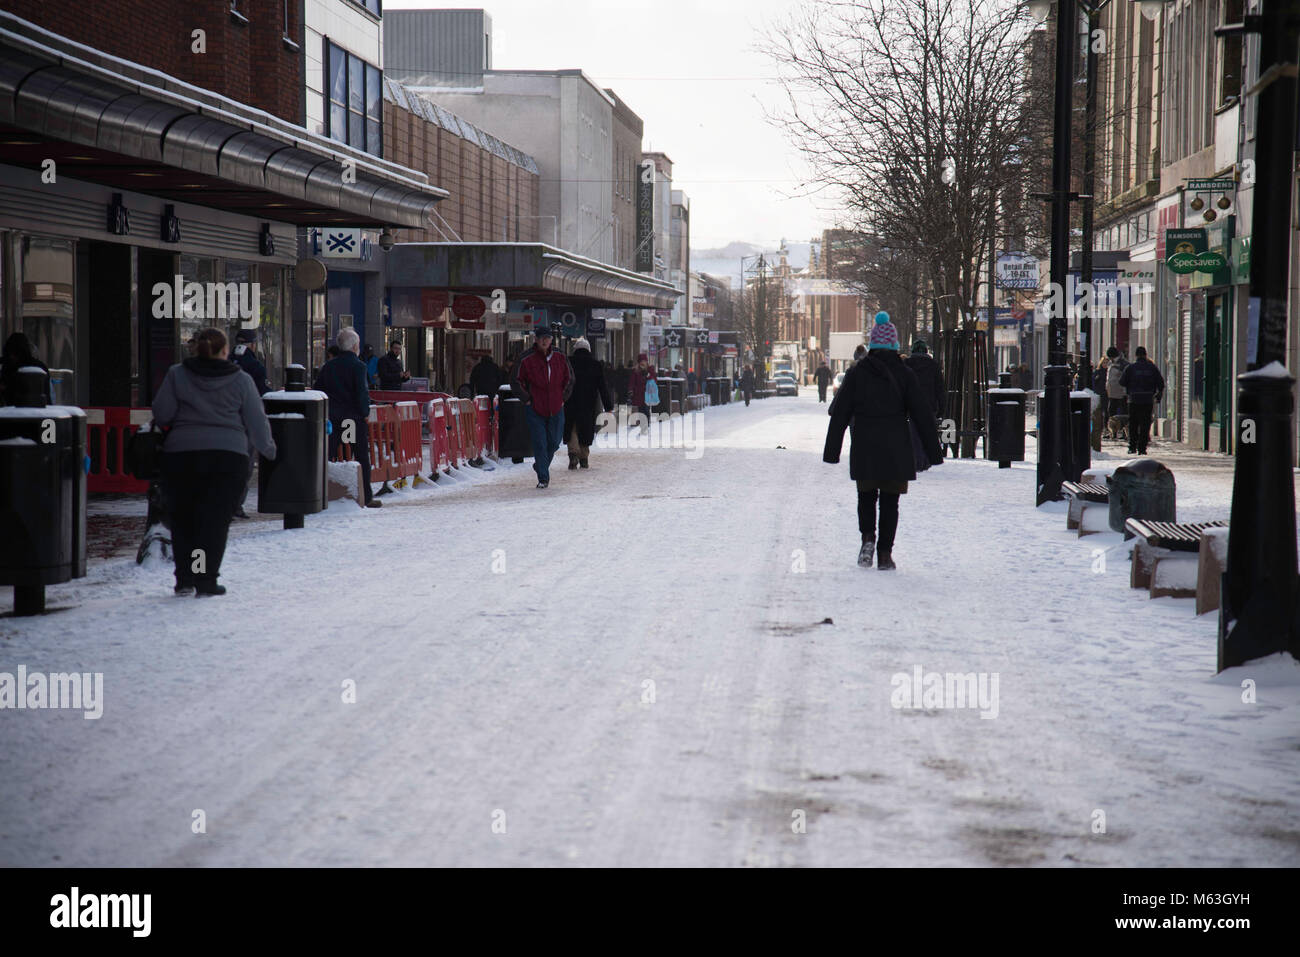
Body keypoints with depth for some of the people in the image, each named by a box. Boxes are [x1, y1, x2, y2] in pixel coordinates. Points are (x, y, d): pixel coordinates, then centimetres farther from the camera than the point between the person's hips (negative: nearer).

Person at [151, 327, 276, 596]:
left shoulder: (177, 375, 4)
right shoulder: (241, 382, 3)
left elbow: (161, 414, 2)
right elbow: (257, 424, 6)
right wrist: (268, 448, 24)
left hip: (180, 454, 1)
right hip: (229, 456, -1)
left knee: (182, 517, 13)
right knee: (215, 519, 3)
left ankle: (185, 578, 8)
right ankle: (205, 580, -3)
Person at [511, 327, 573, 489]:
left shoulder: (560, 359, 3)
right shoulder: (527, 361, -6)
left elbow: (569, 380, 15)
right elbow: (516, 383, 1)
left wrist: (563, 398, 7)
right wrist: (527, 400, -4)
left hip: (556, 410, 3)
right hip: (535, 410, -3)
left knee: (553, 443, 7)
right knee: (540, 444, -6)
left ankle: (540, 466, 33)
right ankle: (543, 478, 0)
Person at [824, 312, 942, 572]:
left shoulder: (855, 374, 1)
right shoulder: (904, 375, -2)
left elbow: (840, 416, 1)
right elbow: (922, 415, -2)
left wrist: (831, 452, 6)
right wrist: (934, 452, 3)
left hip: (864, 449, 1)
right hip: (896, 449, -1)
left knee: (866, 495, 17)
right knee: (890, 501, 7)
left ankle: (868, 537, -5)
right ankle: (885, 554, 4)